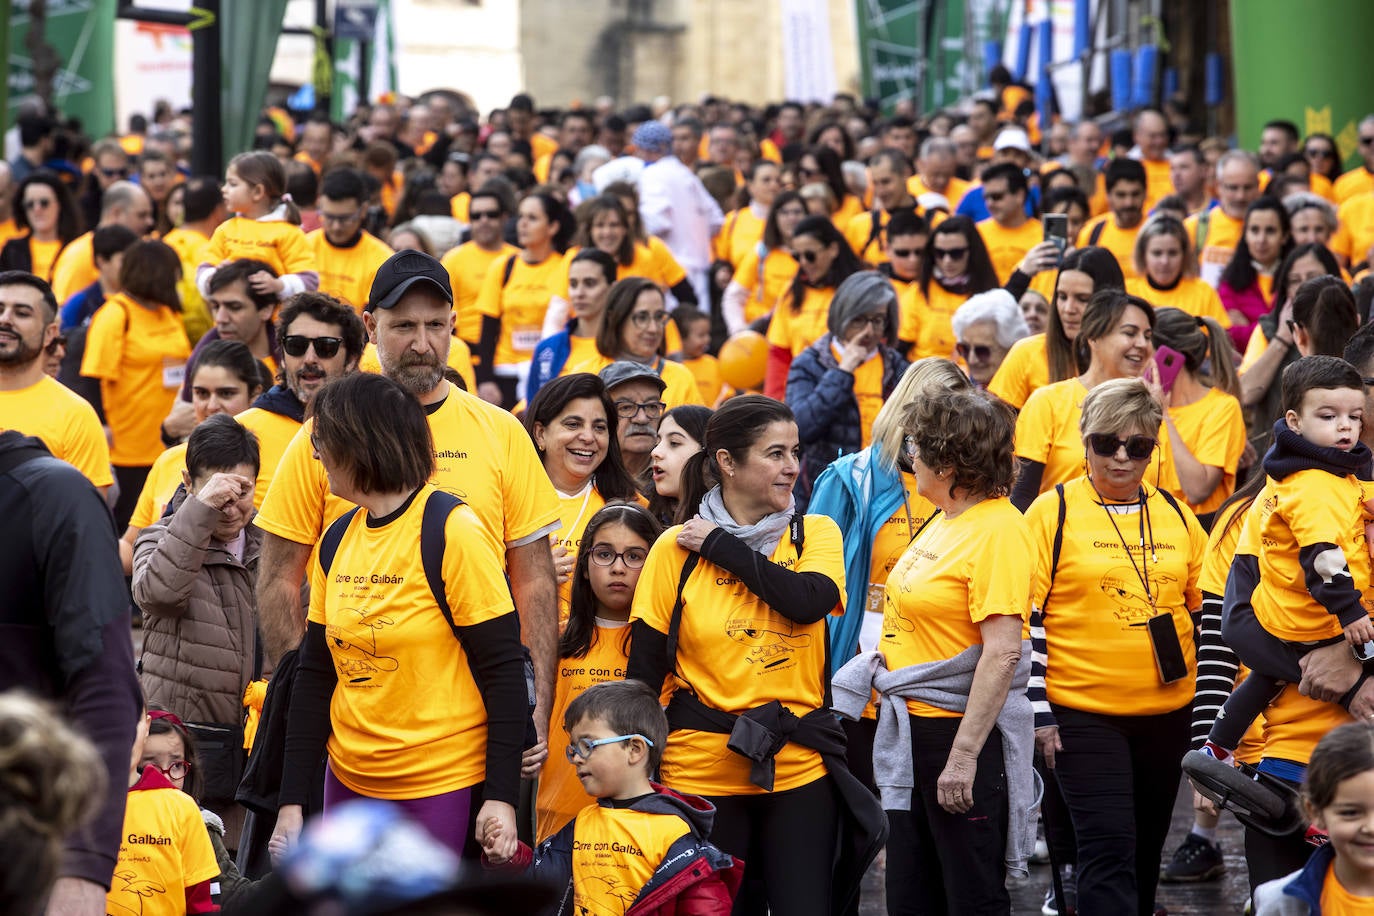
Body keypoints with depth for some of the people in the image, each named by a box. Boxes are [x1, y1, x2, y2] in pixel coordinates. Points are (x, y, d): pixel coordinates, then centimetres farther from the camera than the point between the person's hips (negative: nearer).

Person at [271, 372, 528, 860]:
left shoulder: (451, 531, -11)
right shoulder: (338, 540, 8)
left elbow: (503, 672, -12)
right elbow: (315, 674, 12)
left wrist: (502, 798, -17)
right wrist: (292, 801, 8)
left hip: (443, 788, -6)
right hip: (351, 783, 6)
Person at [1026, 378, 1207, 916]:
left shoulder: (1177, 517, 8)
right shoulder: (1053, 513, -5)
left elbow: (1208, 613, 15)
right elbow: (1024, 619, -6)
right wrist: (1038, 712, -10)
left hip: (1166, 712, 4)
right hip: (1083, 713, -4)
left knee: (1146, 849, 14)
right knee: (1108, 849, -11)